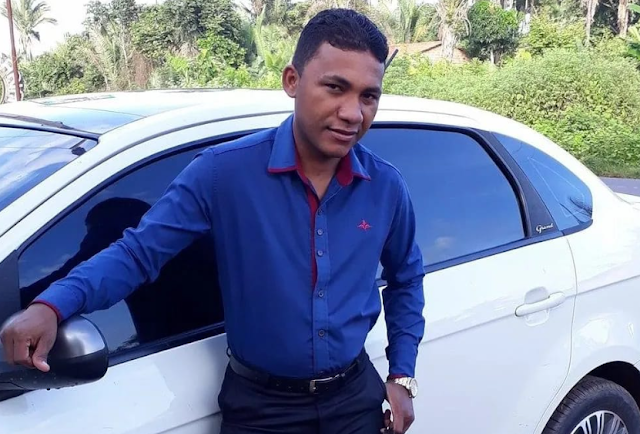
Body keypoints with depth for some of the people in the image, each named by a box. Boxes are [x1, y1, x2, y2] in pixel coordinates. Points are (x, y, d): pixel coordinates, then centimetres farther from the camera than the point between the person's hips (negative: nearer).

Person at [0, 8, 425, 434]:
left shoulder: (386, 188, -7)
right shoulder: (224, 172, -17)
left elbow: (406, 278, 10)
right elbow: (138, 251, -13)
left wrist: (402, 375, 5)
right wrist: (51, 305, -28)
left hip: (355, 396, 3)